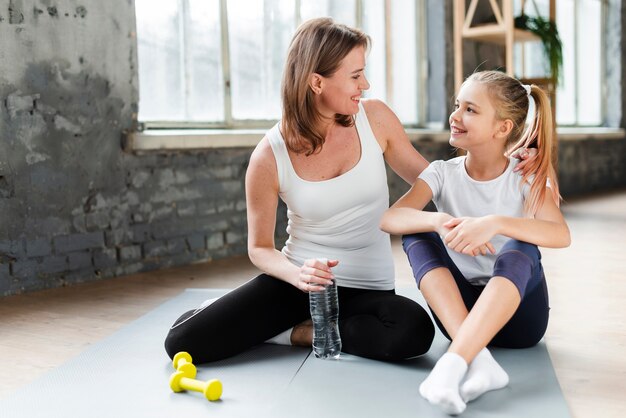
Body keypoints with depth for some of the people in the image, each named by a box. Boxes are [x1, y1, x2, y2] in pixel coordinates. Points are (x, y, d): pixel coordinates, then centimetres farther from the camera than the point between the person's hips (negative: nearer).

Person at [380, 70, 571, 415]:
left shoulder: (528, 176, -5)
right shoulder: (444, 173, -1)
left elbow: (561, 235, -25)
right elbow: (390, 219, -19)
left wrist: (495, 223, -42)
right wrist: (439, 222, -40)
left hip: (518, 313, -2)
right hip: (457, 311, 3)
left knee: (517, 252, -32)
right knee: (418, 231, -21)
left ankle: (453, 363, -46)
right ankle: (478, 360, -36)